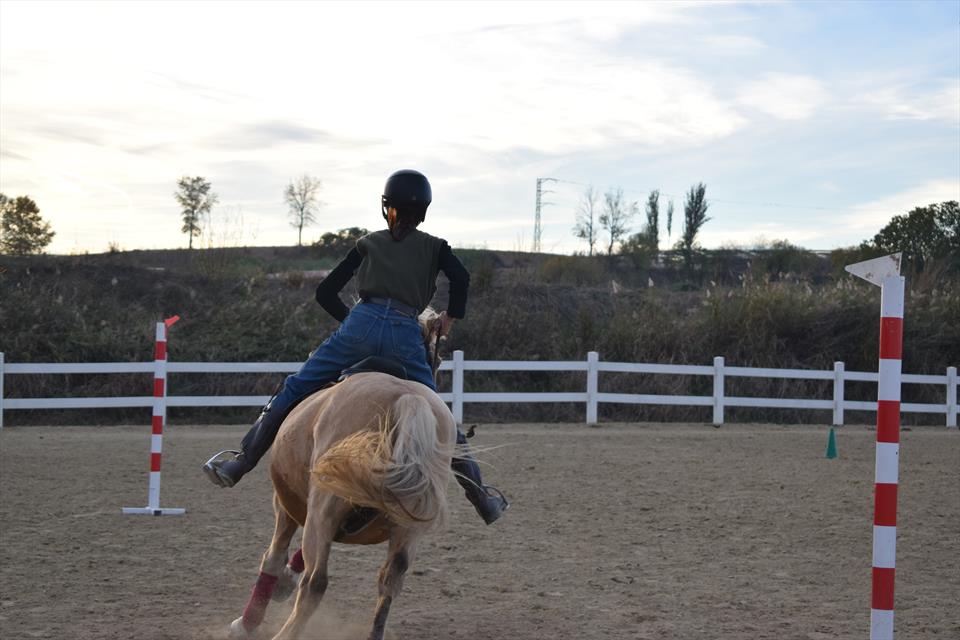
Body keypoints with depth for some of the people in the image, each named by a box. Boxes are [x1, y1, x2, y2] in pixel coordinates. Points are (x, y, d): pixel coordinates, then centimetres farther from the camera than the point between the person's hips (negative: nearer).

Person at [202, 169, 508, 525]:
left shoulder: (368, 243, 22)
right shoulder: (434, 246, 19)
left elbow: (325, 292, 19)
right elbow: (461, 277, -2)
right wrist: (451, 316, 13)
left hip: (361, 324, 0)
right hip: (406, 335, 0)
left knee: (293, 391, 8)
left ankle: (240, 464, 5)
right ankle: (481, 497, 11)